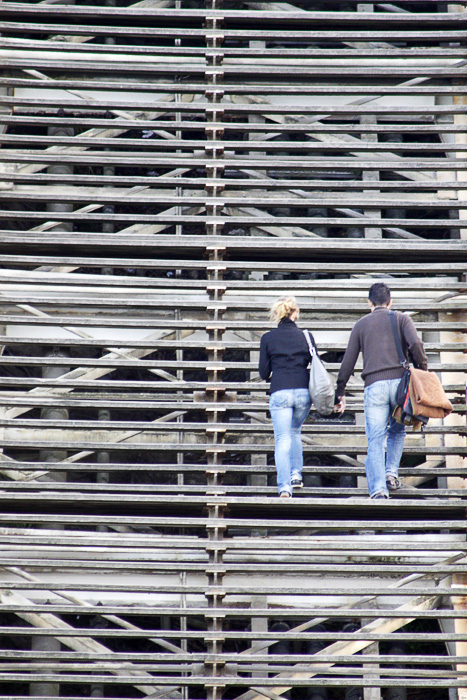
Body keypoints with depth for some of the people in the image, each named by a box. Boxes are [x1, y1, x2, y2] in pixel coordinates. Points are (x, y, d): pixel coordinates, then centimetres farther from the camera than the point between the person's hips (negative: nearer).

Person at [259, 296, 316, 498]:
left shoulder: (268, 338, 3)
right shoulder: (306, 336, 5)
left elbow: (264, 373, 6)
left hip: (279, 393, -2)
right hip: (303, 392, 2)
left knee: (282, 439, -1)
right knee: (295, 431, 26)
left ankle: (284, 486, -14)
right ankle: (296, 474, 19)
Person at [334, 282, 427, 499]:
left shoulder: (361, 324, 16)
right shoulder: (401, 319, 12)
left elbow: (348, 361, 13)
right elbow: (415, 345, -6)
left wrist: (340, 392, 19)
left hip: (374, 385, 0)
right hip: (399, 381, 0)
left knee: (375, 440, -2)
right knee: (397, 431, 22)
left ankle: (378, 487, -17)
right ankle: (391, 473, 7)